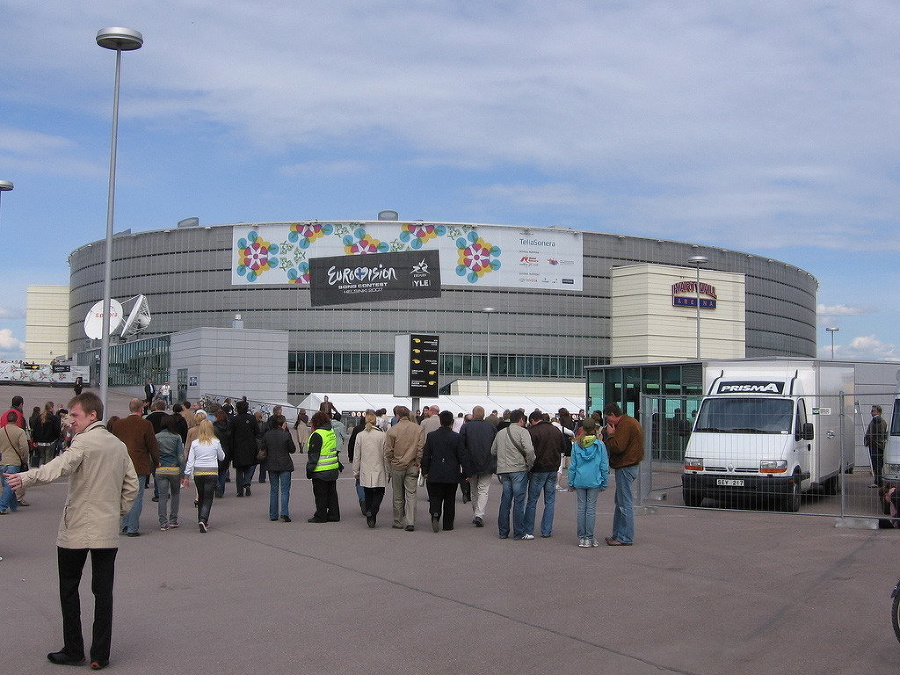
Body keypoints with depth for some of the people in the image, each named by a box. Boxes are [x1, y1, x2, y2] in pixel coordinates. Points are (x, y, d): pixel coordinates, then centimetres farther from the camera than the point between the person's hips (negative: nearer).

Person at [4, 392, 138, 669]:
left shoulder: (84, 442, -12)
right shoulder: (119, 445, 11)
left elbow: (61, 465, -31)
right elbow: (132, 486, 14)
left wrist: (26, 477, -42)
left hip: (77, 530, -6)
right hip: (108, 532, 6)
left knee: (69, 590, 9)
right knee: (103, 592, 6)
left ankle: (73, 651, 14)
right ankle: (100, 656, 8)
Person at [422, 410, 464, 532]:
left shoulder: (431, 436, -2)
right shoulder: (457, 437, -6)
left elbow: (425, 455, 0)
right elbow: (462, 456, -4)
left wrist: (425, 471, 8)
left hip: (435, 474, 0)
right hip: (452, 474, 0)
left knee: (435, 497, 6)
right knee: (449, 499, 10)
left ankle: (435, 514, -21)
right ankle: (448, 524, 14)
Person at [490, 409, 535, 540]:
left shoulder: (500, 433, 14)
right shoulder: (522, 431, -6)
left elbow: (493, 451, 17)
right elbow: (529, 450, -18)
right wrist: (530, 465, -6)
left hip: (503, 470, 6)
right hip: (519, 469, -6)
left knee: (505, 501, 11)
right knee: (519, 501, -2)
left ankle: (503, 532, 14)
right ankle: (519, 533, 0)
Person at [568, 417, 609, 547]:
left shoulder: (576, 445, -1)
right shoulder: (600, 445, -5)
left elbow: (572, 466, 2)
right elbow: (604, 466, -2)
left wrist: (571, 483, 10)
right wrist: (604, 483, 7)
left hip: (580, 481, 1)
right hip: (594, 482, -1)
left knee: (581, 508, 8)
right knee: (591, 509, 4)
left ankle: (582, 537, 11)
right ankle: (589, 537, 6)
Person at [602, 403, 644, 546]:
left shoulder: (625, 425, -16)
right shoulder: (631, 422, 17)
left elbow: (617, 447, -23)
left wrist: (611, 434, -9)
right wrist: (612, 434, 8)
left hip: (625, 468, -11)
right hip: (629, 465, 11)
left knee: (625, 504, -6)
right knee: (620, 502, 16)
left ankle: (625, 538, -3)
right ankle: (617, 535, 22)